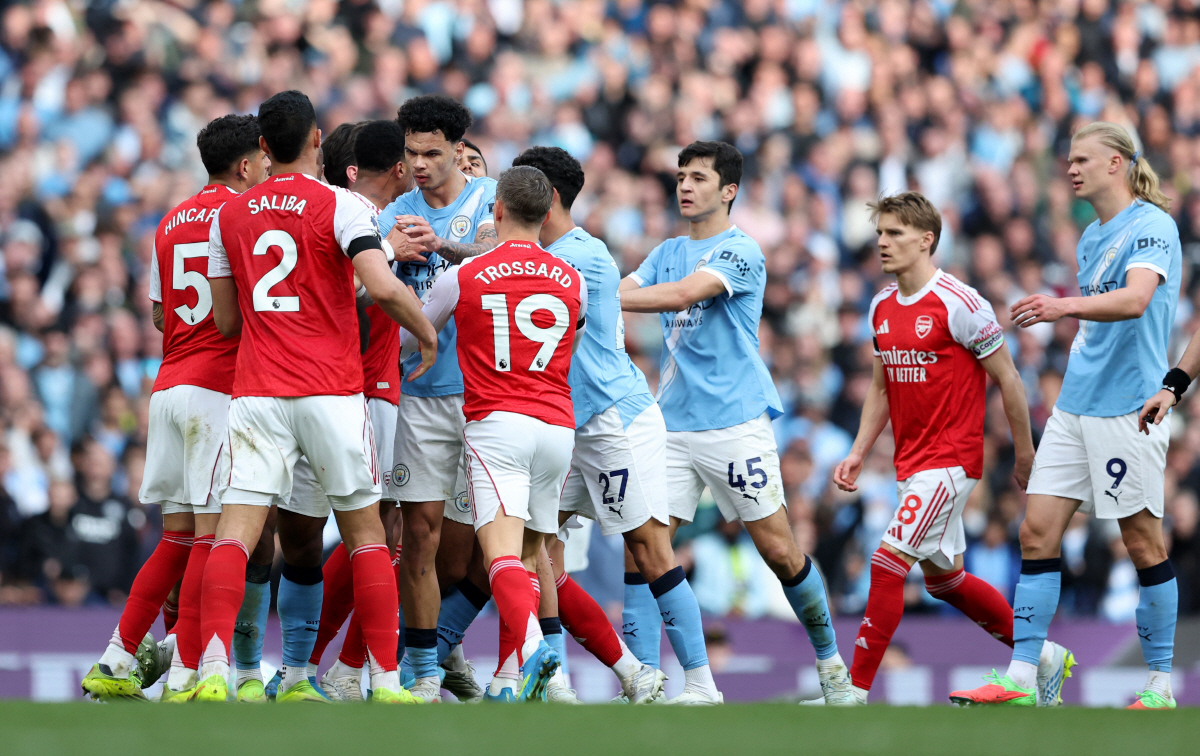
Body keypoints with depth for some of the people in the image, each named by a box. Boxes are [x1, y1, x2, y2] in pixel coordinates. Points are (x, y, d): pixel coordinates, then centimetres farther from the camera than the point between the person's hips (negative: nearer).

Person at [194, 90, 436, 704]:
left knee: (234, 534, -4)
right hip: (332, 393, -2)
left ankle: (213, 673, -22)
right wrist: (426, 332, 1)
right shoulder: (341, 206, -3)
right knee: (365, 534, 9)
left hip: (256, 394, 2)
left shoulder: (228, 216, 10)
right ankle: (386, 683, 8)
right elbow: (382, 287, -17)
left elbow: (225, 321, 14)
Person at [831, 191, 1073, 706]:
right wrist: (859, 452, 10)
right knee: (943, 578, 16)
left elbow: (1007, 378, -9)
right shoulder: (882, 307, 8)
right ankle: (1045, 658, 31)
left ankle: (856, 692, -13)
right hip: (911, 464, 9)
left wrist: (1024, 455, -5)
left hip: (951, 460, -9)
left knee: (889, 561, -16)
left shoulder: (958, 303, -15)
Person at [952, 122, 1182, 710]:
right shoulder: (1091, 237, 16)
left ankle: (1159, 684, 6)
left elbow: (1135, 299, -28)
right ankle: (1021, 677, 1)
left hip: (1129, 407, -8)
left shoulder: (1152, 226, -10)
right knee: (1037, 530, 1)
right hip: (1075, 406, 8)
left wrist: (1066, 306, -42)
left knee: (1143, 540, -2)